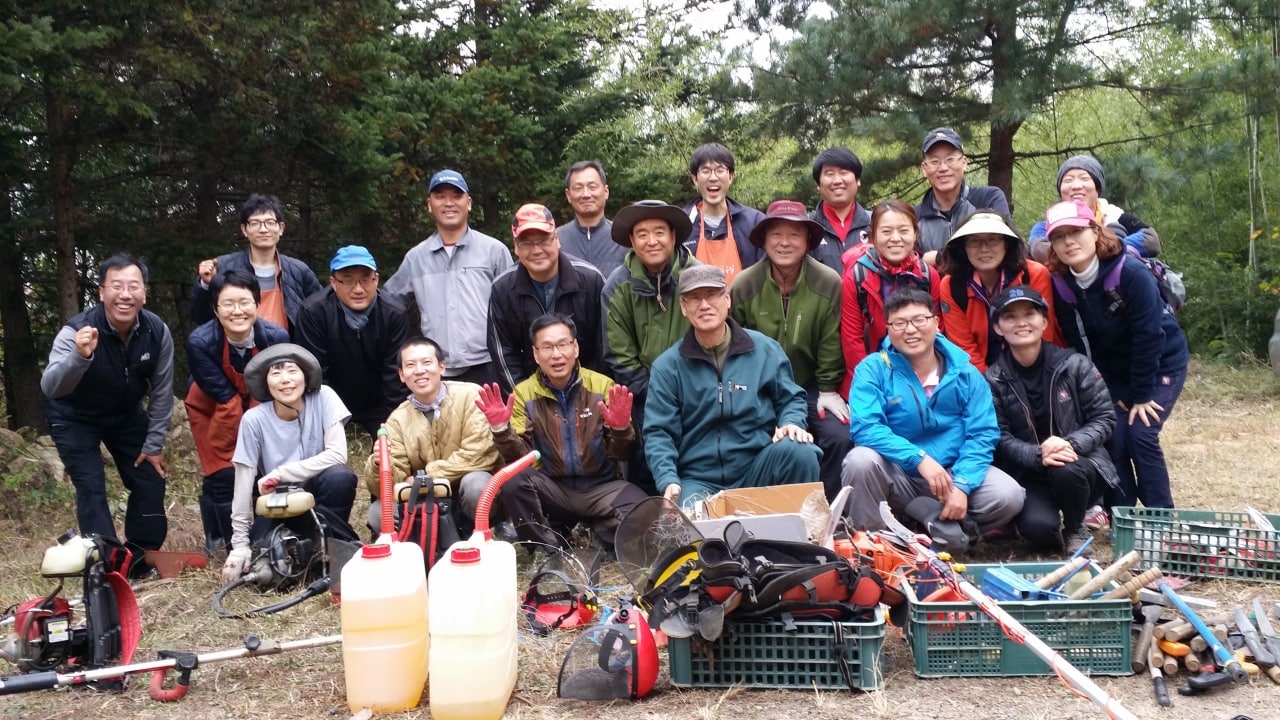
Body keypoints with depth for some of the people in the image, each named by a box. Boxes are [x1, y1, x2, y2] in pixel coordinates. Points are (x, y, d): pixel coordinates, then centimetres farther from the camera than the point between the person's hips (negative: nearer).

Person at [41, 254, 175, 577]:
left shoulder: (157, 331, -21)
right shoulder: (76, 331, -32)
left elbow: (161, 391, -10)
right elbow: (49, 388, -45)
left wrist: (154, 444, -7)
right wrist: (80, 357, -64)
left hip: (125, 414, 4)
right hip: (75, 418, -4)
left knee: (150, 482, 1)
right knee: (91, 488, -15)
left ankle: (141, 560, 18)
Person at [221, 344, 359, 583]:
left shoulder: (323, 398, -14)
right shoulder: (254, 419, -14)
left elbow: (337, 455, -22)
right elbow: (244, 483, -12)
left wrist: (280, 474, -23)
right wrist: (240, 542, -15)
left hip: (317, 494, 0)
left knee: (340, 477, -33)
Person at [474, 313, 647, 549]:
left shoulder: (603, 386, -2)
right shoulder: (524, 393, 1)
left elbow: (621, 455, -3)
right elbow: (519, 457, -6)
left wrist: (620, 429, -24)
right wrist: (501, 430, -24)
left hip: (601, 486, -1)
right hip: (552, 488, 1)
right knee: (512, 482, -30)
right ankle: (551, 553, -10)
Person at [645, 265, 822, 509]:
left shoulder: (765, 349, 7)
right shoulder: (667, 366, 3)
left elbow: (790, 398, 15)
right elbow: (658, 432, -2)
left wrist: (791, 423, -10)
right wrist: (668, 480, -18)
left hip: (759, 468, 3)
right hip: (699, 479, -3)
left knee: (797, 451, -29)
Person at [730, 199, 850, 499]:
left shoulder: (828, 283, -11)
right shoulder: (743, 285, -9)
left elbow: (831, 343, -4)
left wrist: (828, 390, -2)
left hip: (811, 386, 0)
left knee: (839, 438, -19)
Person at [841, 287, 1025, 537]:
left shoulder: (965, 373, 1)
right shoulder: (873, 369, -5)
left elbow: (983, 434, -4)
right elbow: (865, 427, -19)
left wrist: (961, 484, -20)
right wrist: (920, 458, -29)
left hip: (953, 473, 2)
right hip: (898, 477, -2)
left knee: (1009, 496, -23)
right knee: (861, 459, -32)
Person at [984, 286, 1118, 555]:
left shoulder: (1074, 364, -6)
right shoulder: (993, 379, -5)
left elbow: (1104, 417, -5)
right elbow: (1000, 437, -8)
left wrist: (1072, 444, -24)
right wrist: (1038, 455, -28)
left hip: (1080, 462, 0)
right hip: (1028, 474, 0)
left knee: (1066, 471, -36)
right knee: (1037, 527, -28)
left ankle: (1076, 529, -2)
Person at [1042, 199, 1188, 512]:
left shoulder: (1132, 273, -26)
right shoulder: (1061, 284, -12)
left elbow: (1148, 335, -22)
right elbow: (1078, 344, -6)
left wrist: (1142, 395, -18)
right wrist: (1105, 393, -6)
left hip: (1161, 364, -4)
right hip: (1113, 372, 4)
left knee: (1140, 434, -16)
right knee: (1113, 438, -10)